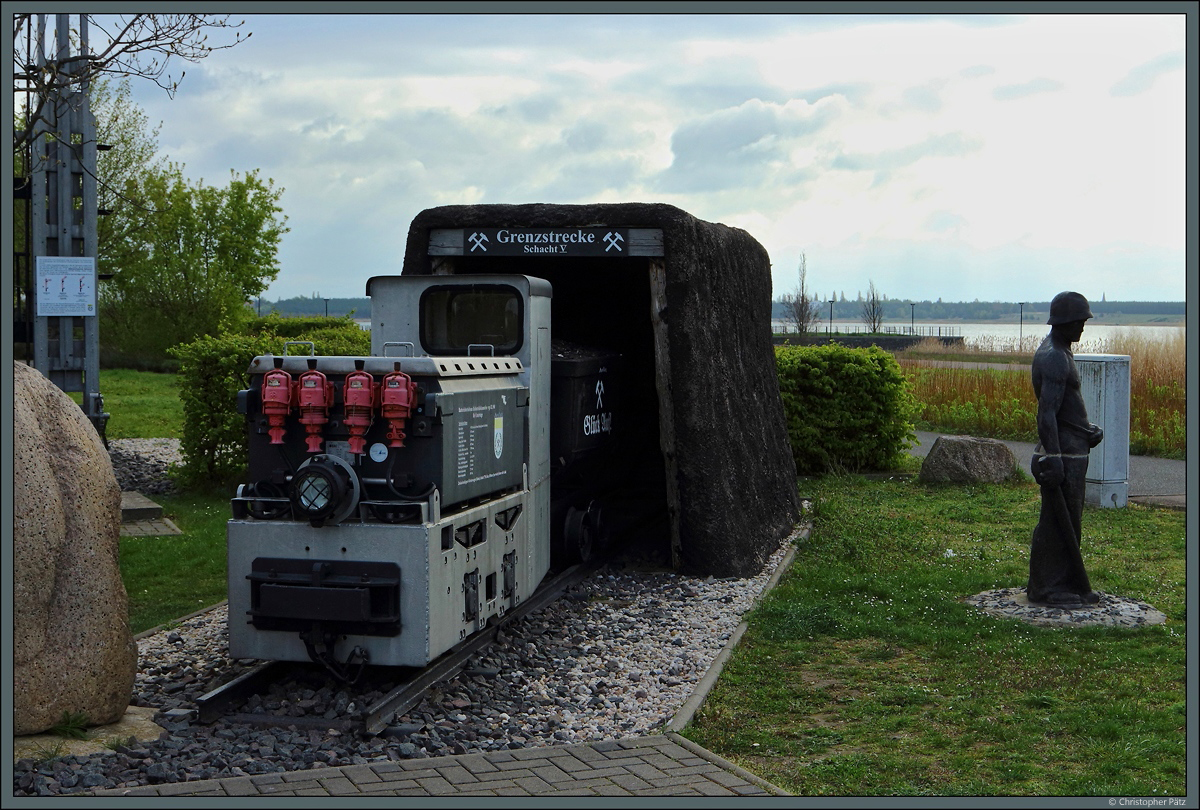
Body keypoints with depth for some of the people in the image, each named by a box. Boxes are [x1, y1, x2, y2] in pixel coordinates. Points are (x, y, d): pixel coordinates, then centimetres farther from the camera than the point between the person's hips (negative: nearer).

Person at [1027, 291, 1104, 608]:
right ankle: (1046, 589, 2)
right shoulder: (1053, 358, -18)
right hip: (1064, 452, -10)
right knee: (1058, 522, -5)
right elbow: (1047, 414, -25)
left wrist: (1087, 430, 22)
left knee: (1068, 521, 14)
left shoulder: (1058, 352, 15)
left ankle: (1070, 586, 22)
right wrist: (1053, 458, -29)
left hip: (1073, 450, 10)